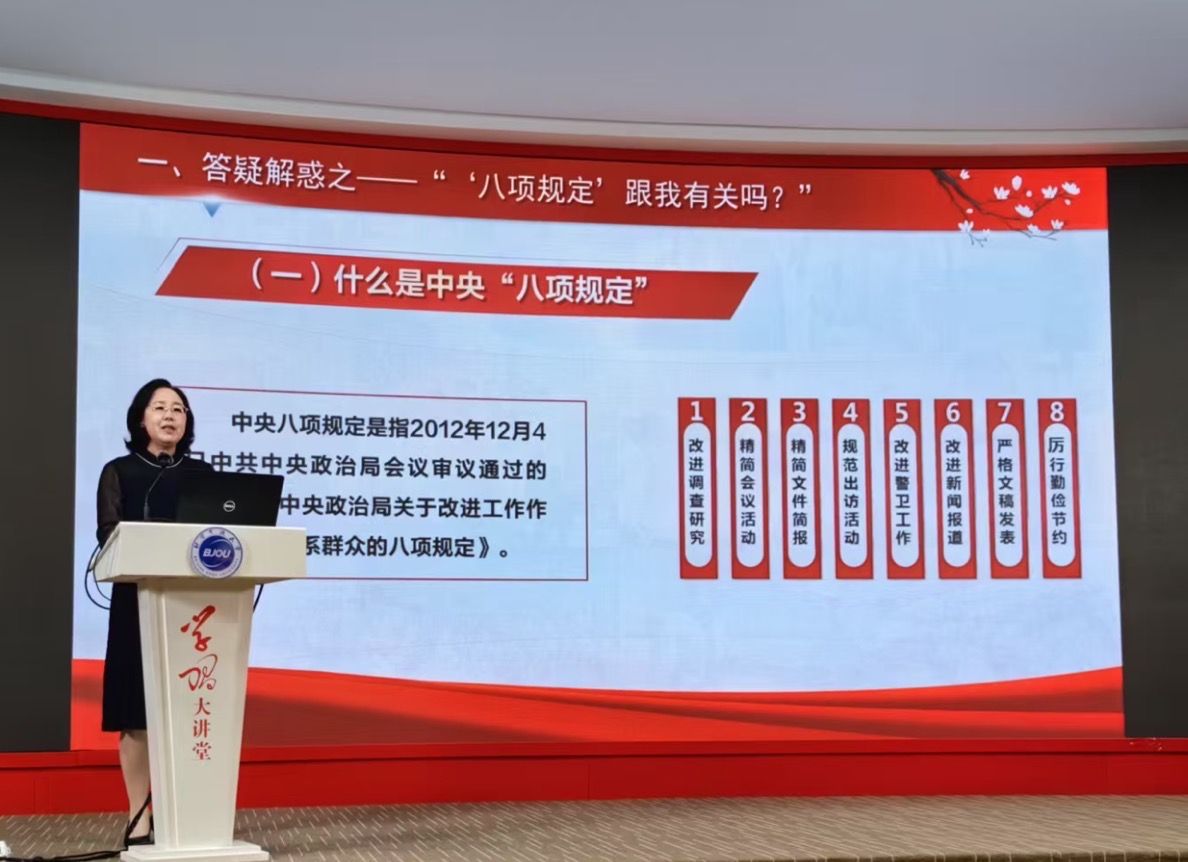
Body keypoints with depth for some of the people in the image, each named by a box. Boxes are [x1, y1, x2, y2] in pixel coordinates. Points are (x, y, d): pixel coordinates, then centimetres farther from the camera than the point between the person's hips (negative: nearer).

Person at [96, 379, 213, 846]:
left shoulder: (201, 472, 13)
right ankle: (139, 819, 1)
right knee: (138, 713, -4)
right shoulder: (119, 472, 6)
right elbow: (108, 534, -5)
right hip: (138, 601, -2)